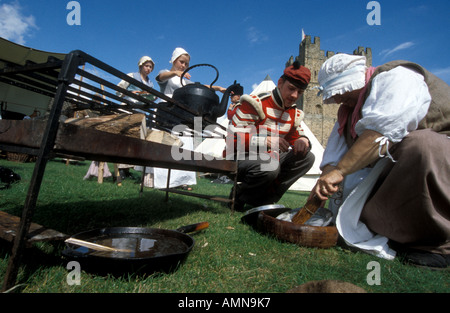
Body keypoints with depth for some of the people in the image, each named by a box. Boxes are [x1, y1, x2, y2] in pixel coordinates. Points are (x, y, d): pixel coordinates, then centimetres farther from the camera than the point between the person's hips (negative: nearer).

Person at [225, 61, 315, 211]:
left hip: (269, 159, 7)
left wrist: (303, 141, -13)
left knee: (307, 157, -9)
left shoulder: (294, 114, 10)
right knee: (269, 165, -38)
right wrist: (266, 141, -33)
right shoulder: (256, 103, -14)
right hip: (241, 159, -7)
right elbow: (233, 138, -20)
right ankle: (238, 196, -7)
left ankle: (265, 199, -10)